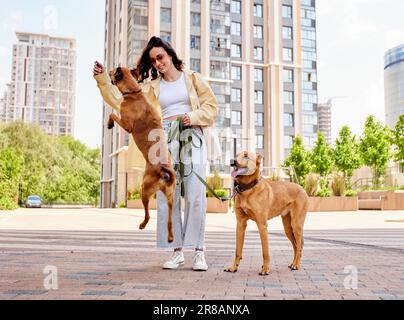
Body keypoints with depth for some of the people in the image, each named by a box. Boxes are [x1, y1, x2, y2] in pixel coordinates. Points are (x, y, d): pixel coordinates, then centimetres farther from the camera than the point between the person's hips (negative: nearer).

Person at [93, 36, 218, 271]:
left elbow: (211, 106, 10)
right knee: (167, 196, -2)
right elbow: (122, 100, 10)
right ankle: (178, 252, 6)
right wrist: (103, 80, 3)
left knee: (196, 195, -10)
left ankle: (199, 252, -3)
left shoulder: (192, 78, 13)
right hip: (165, 139, 2)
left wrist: (193, 117, -7)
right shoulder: (151, 86, 17)